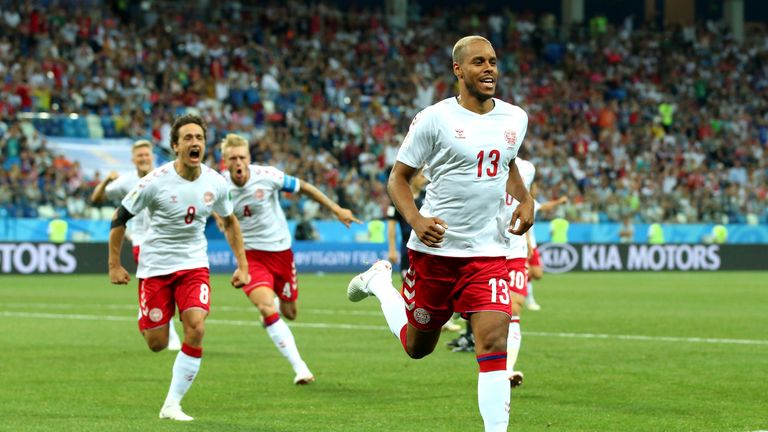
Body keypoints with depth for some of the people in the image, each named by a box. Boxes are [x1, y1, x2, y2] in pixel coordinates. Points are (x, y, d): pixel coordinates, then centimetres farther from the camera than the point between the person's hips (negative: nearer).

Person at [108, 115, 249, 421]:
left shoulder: (215, 183, -6)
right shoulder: (156, 181, -16)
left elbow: (229, 221, 13)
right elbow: (119, 218, -5)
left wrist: (242, 266, 10)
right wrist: (114, 265, -4)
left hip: (194, 264, 2)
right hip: (155, 266, -2)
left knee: (196, 329, -19)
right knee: (157, 344, -2)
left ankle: (172, 405, -9)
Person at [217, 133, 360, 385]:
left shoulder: (267, 176, -15)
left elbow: (303, 188, 0)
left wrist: (337, 210, 3)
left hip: (280, 249, 1)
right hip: (251, 254, -1)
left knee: (289, 314, 12)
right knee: (266, 308, -24)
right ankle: (300, 368, -22)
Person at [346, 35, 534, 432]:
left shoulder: (515, 119, 5)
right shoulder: (434, 119, -11)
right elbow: (398, 178, -4)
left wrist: (525, 199, 8)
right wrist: (415, 219, -22)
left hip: (488, 252, 3)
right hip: (436, 249, -3)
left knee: (494, 343, -14)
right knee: (417, 346, 15)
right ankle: (379, 282, 44)